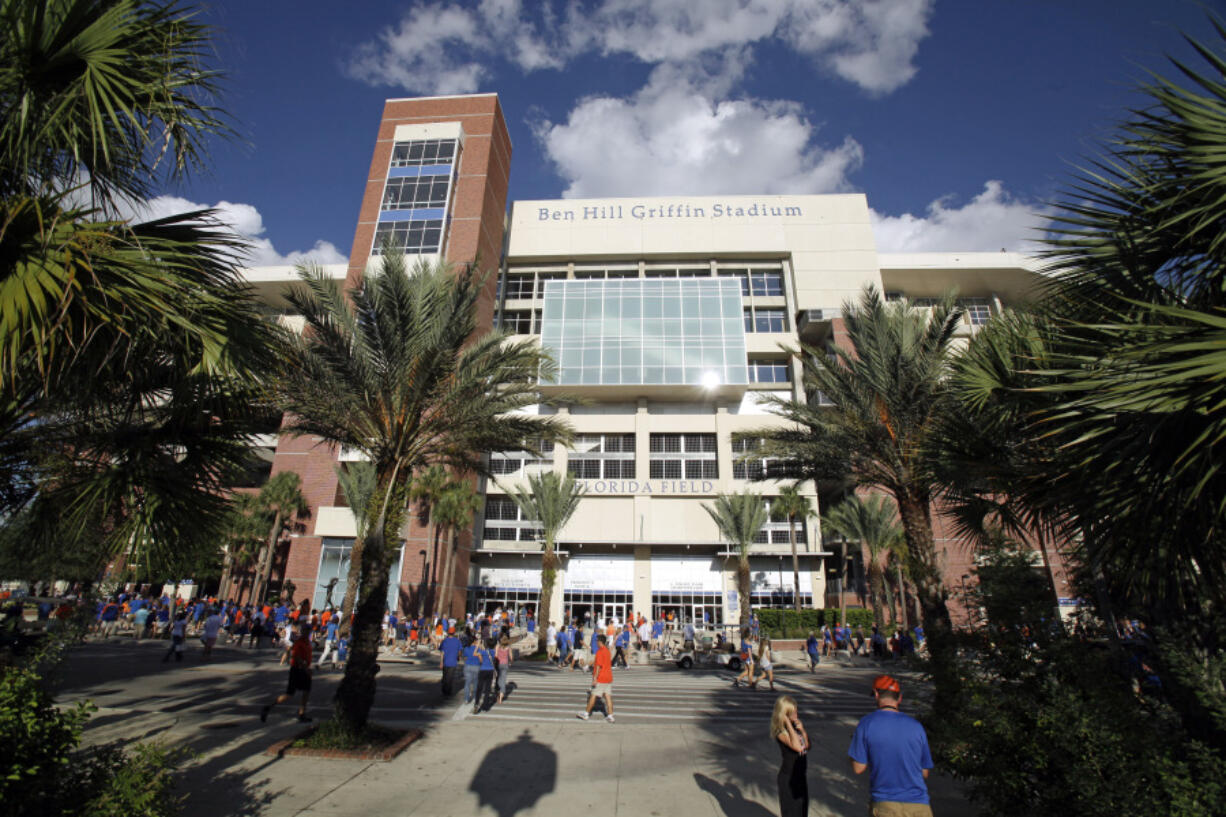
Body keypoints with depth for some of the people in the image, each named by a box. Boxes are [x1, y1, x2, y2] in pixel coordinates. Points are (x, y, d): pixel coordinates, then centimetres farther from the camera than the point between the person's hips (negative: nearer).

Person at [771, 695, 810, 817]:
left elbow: (807, 746, 8)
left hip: (801, 776, 7)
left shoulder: (796, 725, -1)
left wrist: (802, 730, -10)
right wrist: (788, 723, -34)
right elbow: (797, 747, -38)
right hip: (788, 779, -7)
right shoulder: (781, 732, -23)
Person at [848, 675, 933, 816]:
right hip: (918, 805, 2)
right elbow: (925, 772, 7)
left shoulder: (866, 723, -9)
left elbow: (858, 768, -5)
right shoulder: (916, 725, -1)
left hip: (884, 806, -2)